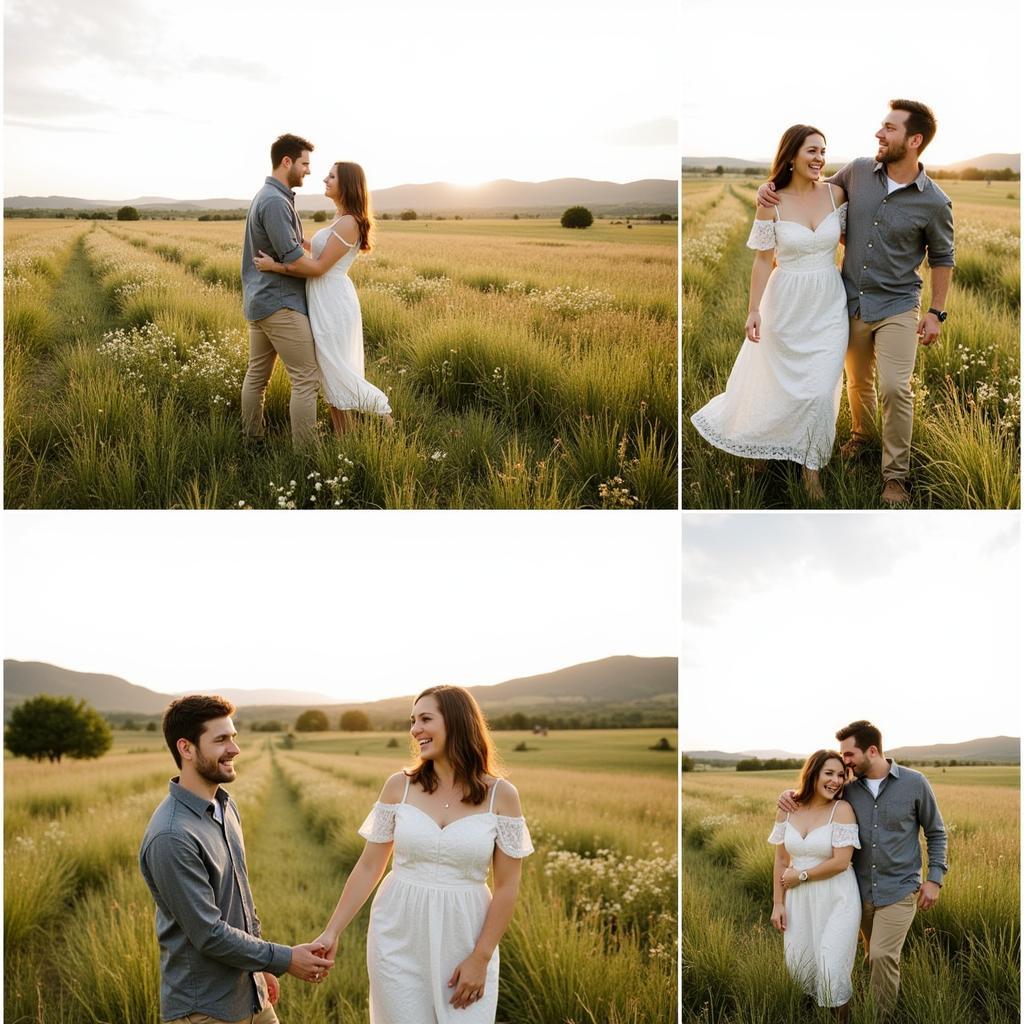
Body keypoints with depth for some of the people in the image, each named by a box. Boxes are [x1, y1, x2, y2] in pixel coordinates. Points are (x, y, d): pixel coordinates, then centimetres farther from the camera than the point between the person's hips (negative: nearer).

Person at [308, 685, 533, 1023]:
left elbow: (506, 887, -3)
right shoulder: (399, 787, -1)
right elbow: (368, 868, 4)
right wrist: (332, 932, -1)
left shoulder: (500, 795, -5)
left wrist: (480, 958, -7)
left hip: (463, 940, -1)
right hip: (399, 940, 1)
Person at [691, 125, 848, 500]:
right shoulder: (772, 204, -10)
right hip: (788, 305, -2)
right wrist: (754, 309, -9)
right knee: (783, 383, 11)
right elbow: (763, 259, -6)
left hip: (828, 305, 2)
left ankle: (810, 465, 14)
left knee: (821, 390, -2)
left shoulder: (835, 194, -4)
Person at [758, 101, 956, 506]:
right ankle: (862, 433, 47)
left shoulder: (934, 203, -13)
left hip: (897, 307, -3)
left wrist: (936, 312, -2)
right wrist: (771, 189, -4)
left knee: (895, 389, -11)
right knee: (857, 382, 19)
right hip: (852, 301, 4)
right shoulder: (859, 171, -6)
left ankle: (895, 474, 2)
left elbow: (942, 258, 0)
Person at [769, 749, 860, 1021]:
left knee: (831, 967, -8)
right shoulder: (788, 810, -1)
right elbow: (781, 861, 5)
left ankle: (842, 1015, 17)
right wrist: (778, 904, 4)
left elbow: (840, 862, -18)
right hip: (800, 899, 4)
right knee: (798, 963, 11)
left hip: (837, 899, -4)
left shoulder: (842, 809, -14)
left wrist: (801, 875, -10)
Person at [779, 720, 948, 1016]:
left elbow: (936, 832, 3)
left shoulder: (914, 783, -8)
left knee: (882, 956, -14)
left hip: (899, 890, -4)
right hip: (862, 890, 4)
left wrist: (935, 878, -4)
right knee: (876, 956, 13)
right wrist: (790, 794, -7)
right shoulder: (849, 788, -1)